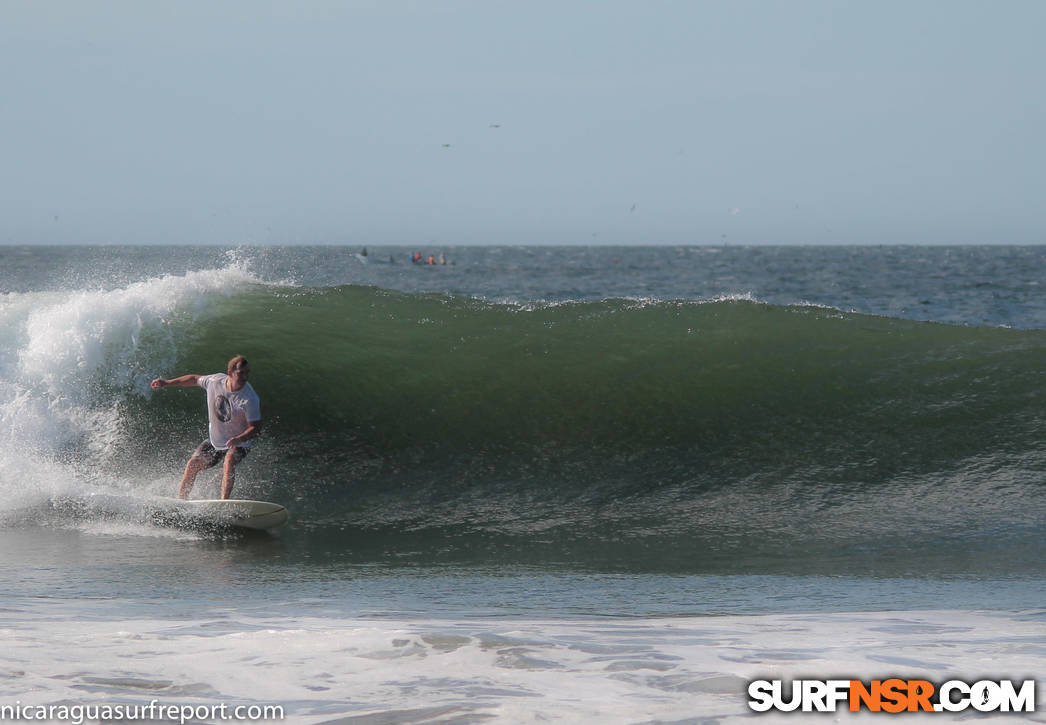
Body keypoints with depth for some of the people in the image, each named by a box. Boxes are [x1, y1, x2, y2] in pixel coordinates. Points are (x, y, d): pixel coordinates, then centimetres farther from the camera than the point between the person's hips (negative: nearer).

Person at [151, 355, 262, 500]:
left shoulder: (250, 399, -27)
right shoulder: (215, 381, -14)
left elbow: (256, 428, -23)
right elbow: (195, 379, 7)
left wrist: (239, 439, -42)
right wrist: (167, 383, 12)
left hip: (239, 444, -5)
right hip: (215, 439, 5)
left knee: (229, 460, -33)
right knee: (193, 464, -3)